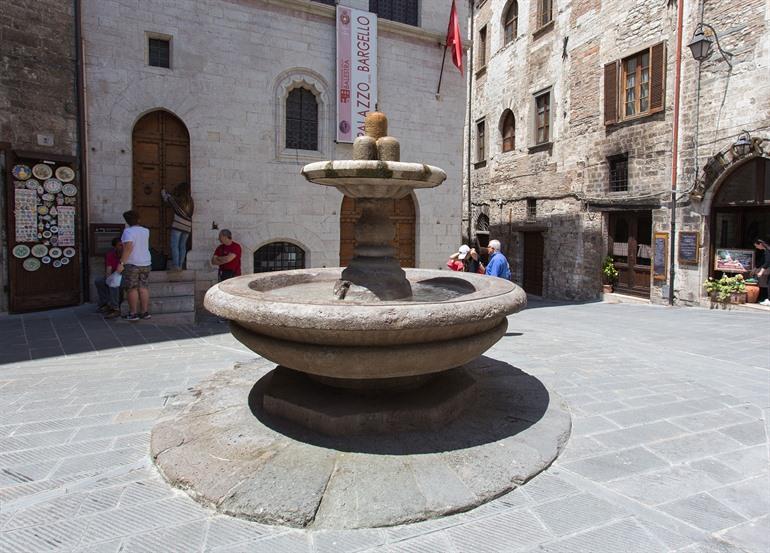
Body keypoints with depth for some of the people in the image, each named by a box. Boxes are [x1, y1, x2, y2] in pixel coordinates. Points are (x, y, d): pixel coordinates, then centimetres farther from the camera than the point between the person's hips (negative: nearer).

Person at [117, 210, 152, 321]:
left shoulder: (128, 231, -12)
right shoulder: (145, 231, 8)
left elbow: (128, 247, -22)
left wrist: (121, 263, -22)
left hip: (132, 264, -6)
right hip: (146, 263, 6)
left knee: (132, 289, 0)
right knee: (143, 287, 9)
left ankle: (133, 314, 3)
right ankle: (145, 312, 10)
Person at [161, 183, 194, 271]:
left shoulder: (177, 200, -5)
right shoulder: (191, 202, 6)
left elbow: (166, 198, 11)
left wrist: (163, 191, 34)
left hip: (177, 226, -5)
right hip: (187, 227, 5)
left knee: (174, 246, -2)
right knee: (183, 246, 8)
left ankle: (175, 265, -6)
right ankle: (180, 265, 9)